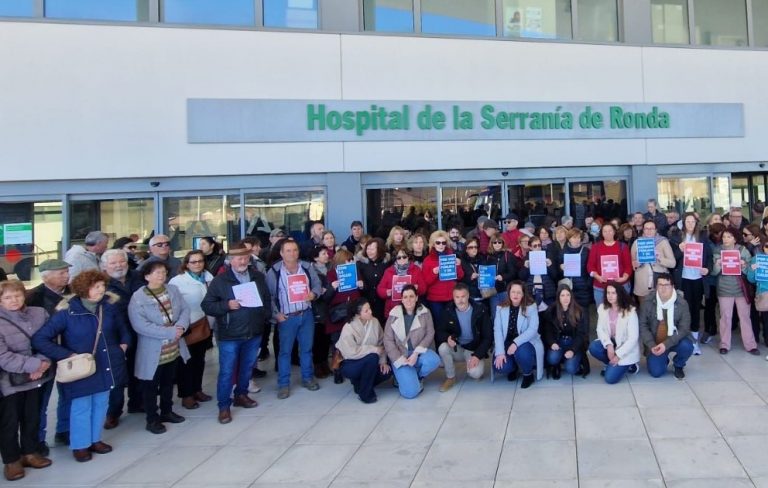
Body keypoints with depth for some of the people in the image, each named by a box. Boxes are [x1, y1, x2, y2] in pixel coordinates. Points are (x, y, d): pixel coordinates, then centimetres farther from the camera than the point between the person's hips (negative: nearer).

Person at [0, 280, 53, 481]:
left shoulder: (40, 313, -3)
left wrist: (44, 363, -15)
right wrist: (35, 364, -23)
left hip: (36, 377, 4)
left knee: (32, 417, 16)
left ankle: (29, 452, 34)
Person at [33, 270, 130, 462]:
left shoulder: (109, 306, -3)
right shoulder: (67, 312, -19)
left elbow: (121, 328, 17)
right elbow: (39, 339, -21)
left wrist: (124, 344, 2)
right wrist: (67, 355, -21)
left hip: (105, 366, 5)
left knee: (101, 404, 16)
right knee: (81, 407, 8)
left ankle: (95, 439, 34)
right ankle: (80, 445, 26)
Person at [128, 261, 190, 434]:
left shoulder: (173, 290, 2)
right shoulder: (138, 298, -18)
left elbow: (185, 310, 1)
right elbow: (140, 326, -25)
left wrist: (181, 326, -21)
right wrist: (170, 332, -26)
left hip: (173, 350, 6)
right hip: (153, 353, -6)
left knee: (168, 383, 21)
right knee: (151, 386, 8)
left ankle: (167, 412, 38)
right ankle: (152, 419, 22)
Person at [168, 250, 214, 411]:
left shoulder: (209, 278, 4)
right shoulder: (177, 281, -11)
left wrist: (212, 320, 10)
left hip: (204, 325, 5)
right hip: (187, 327, -5)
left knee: (200, 359, 16)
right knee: (186, 361, 4)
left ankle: (197, 390, 29)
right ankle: (186, 395, 14)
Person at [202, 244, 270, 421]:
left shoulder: (258, 277, 7)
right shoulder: (220, 280, -7)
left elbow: (267, 299, 15)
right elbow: (206, 305, -9)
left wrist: (265, 318, 3)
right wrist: (227, 305, -22)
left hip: (254, 333, 5)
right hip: (229, 335, -4)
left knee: (247, 367, 17)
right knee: (227, 371, -1)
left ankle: (241, 395, 35)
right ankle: (224, 406, 10)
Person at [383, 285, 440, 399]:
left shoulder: (425, 312, -4)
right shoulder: (394, 315, -8)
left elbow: (430, 334, -6)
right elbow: (388, 340, -6)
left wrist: (416, 353, -18)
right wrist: (400, 360, -15)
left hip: (419, 353, 3)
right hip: (400, 356, -2)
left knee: (434, 360, -33)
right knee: (410, 392, -22)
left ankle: (417, 376, 1)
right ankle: (403, 377, 16)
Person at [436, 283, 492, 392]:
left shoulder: (480, 310, -13)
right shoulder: (449, 310, -6)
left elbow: (488, 337, -11)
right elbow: (439, 331, -1)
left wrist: (477, 355, -22)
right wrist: (447, 337, -26)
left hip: (475, 350, -3)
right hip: (457, 348, 3)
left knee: (475, 373, -30)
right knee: (443, 348, -30)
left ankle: (475, 369, 9)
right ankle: (450, 378, -7)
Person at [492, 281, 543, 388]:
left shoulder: (531, 307, -6)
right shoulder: (501, 308, 1)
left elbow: (532, 329, -16)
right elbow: (497, 330, -7)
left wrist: (516, 343, -29)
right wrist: (500, 352, -19)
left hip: (526, 342, -2)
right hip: (507, 343, 2)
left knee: (521, 353, -37)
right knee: (500, 366, -24)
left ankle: (528, 375, -2)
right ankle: (513, 368, 16)